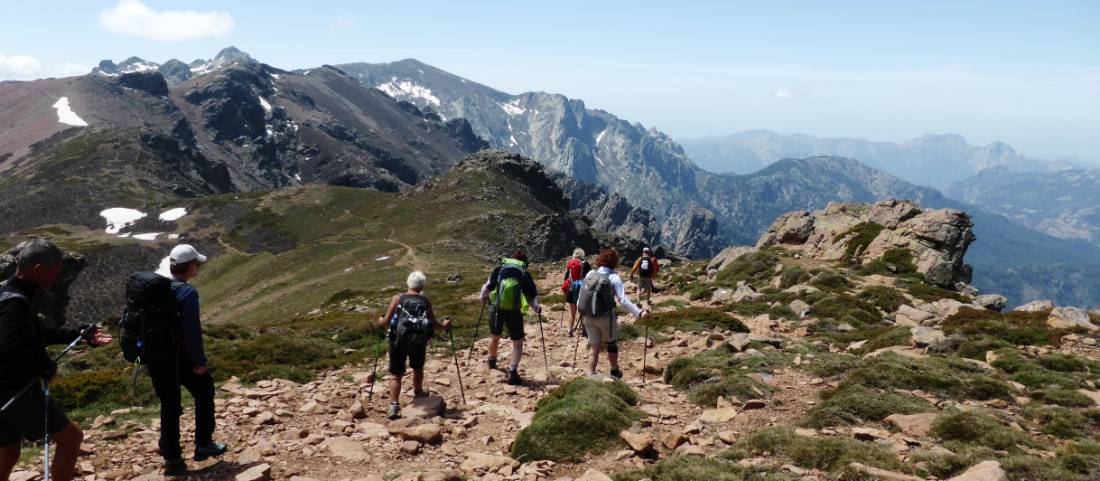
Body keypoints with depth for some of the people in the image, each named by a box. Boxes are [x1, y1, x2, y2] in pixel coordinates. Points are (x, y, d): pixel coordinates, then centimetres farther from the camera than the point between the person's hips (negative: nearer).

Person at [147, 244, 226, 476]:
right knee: (204, 393, 16)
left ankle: (172, 458, 17)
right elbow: (192, 331, -21)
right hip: (180, 356, -6)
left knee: (169, 405, 14)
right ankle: (203, 445, 21)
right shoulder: (187, 293, -16)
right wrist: (200, 361, -14)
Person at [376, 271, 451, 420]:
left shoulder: (398, 298, 3)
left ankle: (393, 405, -7)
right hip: (418, 340, 1)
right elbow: (433, 322, 1)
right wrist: (444, 325, 21)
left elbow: (386, 321, 0)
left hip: (398, 340, -1)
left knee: (397, 375, 6)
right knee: (418, 368, 27)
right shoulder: (425, 301, 5)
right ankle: (418, 393, 45)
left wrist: (380, 321, 23)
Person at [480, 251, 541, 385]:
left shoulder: (499, 269, 10)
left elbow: (486, 288, 10)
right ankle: (513, 372, -6)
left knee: (495, 337, 26)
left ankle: (492, 362, 50)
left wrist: (484, 299, 27)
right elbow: (532, 296, 4)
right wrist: (537, 307, 20)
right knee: (518, 342, 10)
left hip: (496, 308, 2)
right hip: (514, 311, -2)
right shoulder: (525, 275, 7)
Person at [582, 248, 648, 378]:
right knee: (611, 344, 22)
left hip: (588, 317, 3)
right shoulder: (614, 278, -10)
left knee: (595, 349, 13)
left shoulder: (590, 274, 3)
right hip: (606, 317, -3)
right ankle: (615, 371, 37)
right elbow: (623, 300, -19)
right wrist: (639, 313, -23)